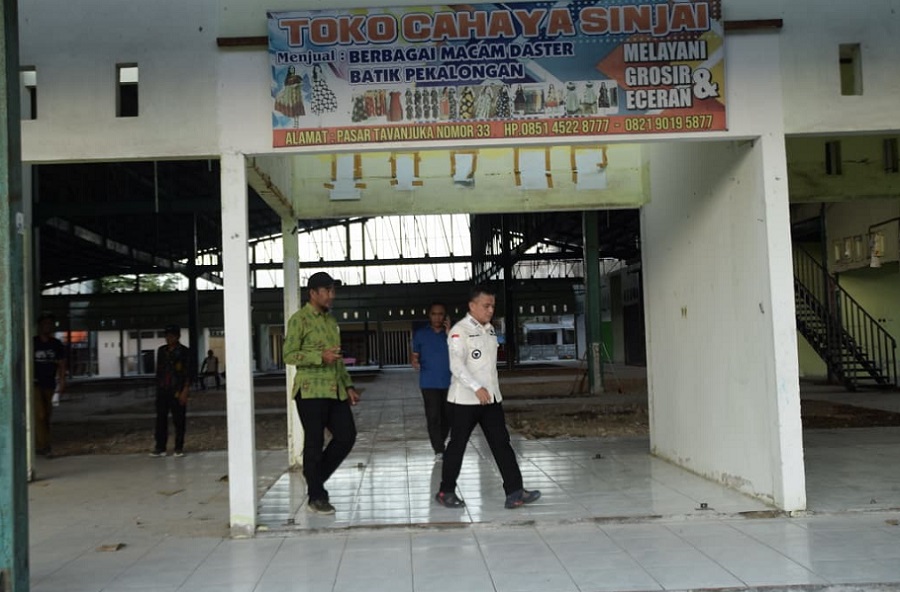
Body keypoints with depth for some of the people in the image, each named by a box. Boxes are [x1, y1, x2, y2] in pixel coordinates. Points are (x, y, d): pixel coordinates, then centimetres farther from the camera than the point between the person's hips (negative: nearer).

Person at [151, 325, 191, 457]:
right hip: (162, 391, 4)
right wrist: (158, 388, 14)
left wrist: (185, 391, -12)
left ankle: (179, 448, 8)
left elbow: (188, 373, -5)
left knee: (179, 420, 0)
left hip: (177, 392, -4)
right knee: (161, 419, 3)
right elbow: (158, 370, 19)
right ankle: (160, 447, 8)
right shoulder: (161, 351, 13)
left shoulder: (184, 351, -2)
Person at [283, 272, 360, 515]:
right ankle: (316, 498, 10)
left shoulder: (331, 321, 18)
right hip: (311, 391, -7)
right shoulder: (299, 319, -6)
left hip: (335, 391, 7)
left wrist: (348, 386, 16)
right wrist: (320, 356, -23)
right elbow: (289, 355, -12)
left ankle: (316, 478, 22)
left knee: (347, 436, 4)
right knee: (314, 443, -1)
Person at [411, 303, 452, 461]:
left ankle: (440, 444, 29)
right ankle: (439, 451, -8)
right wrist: (414, 362, -13)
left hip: (449, 382, 1)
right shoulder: (420, 334, 4)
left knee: (447, 416, 9)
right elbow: (414, 355, 10)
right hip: (429, 383, -1)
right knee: (433, 416, -9)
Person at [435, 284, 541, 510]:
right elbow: (457, 365, -22)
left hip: (491, 398, 7)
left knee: (501, 443, 1)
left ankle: (514, 492, 0)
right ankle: (446, 492, 19)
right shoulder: (460, 331, -12)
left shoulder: (490, 330, 12)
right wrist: (477, 388, -31)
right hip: (465, 400, -7)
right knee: (457, 445, 4)